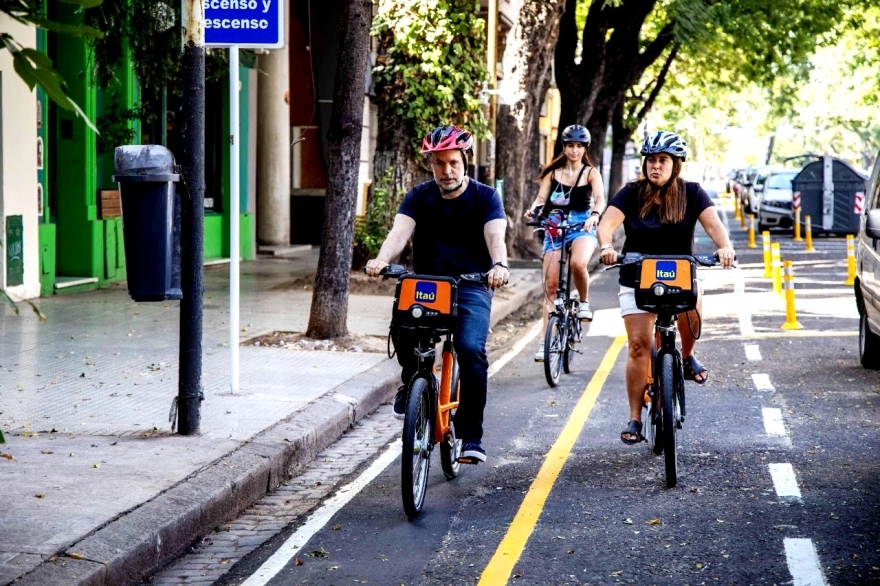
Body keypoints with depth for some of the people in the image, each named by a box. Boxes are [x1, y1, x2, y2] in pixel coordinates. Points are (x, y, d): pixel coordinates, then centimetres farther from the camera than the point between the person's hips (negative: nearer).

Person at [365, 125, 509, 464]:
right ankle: (412, 382, 2)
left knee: (471, 350, -26)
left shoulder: (485, 198, 0)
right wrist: (382, 259, -35)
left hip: (471, 287, -1)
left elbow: (495, 236, -18)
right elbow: (400, 232, -12)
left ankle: (471, 436, -14)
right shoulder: (419, 197, 5)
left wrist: (499, 265, -41)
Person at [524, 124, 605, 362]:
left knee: (578, 263, -35)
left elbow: (600, 198, -11)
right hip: (554, 227, 3)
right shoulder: (553, 172, 8)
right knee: (550, 284, -3)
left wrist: (595, 215, -33)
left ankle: (584, 302, -5)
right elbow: (542, 196, 0)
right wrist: (533, 209, -23)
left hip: (582, 226, -2)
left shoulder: (591, 172, 3)